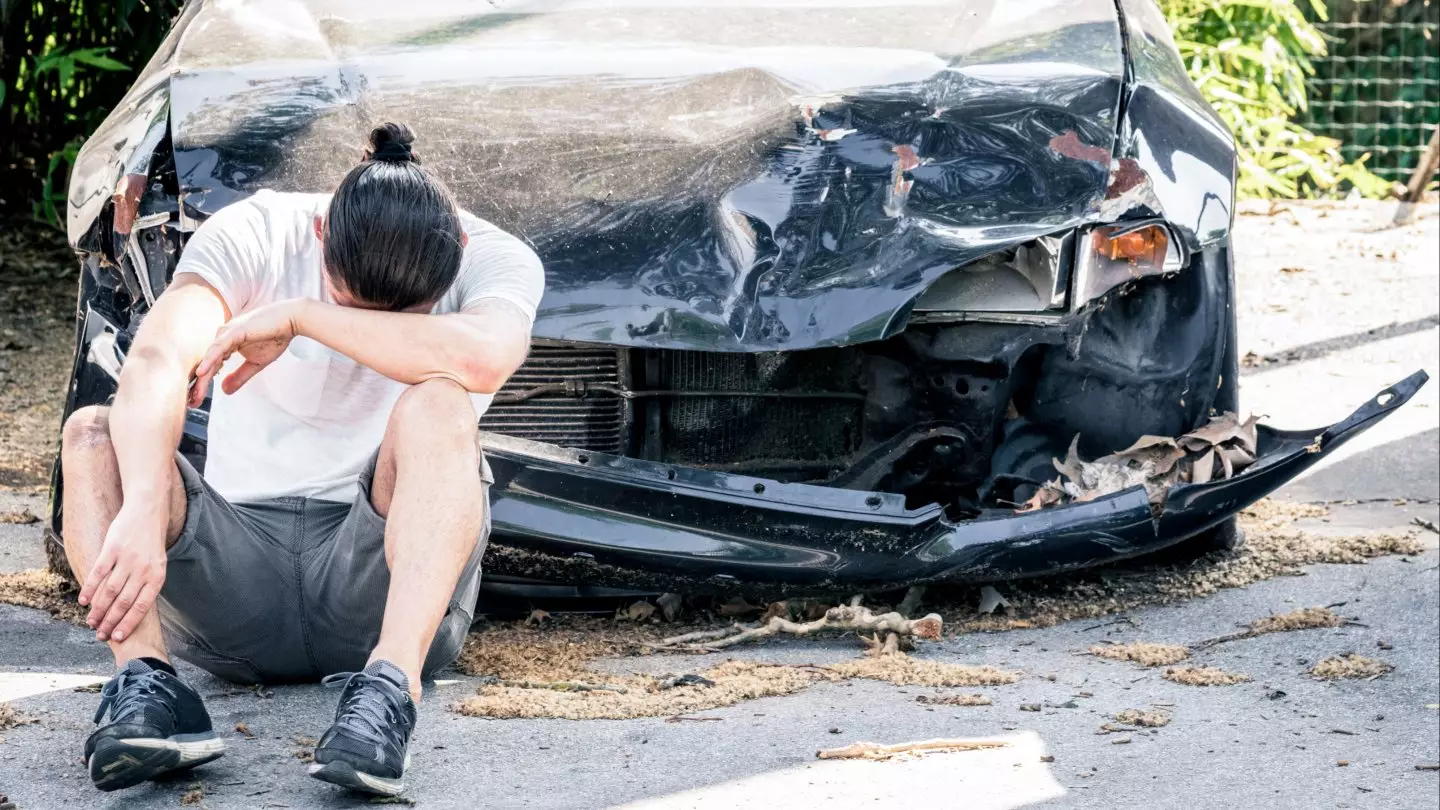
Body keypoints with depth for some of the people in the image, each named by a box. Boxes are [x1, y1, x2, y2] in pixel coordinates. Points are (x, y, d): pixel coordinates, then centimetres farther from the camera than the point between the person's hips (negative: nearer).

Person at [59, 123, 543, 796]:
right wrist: (140, 513, -44)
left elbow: (486, 358, -35)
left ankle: (390, 687, -43)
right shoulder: (252, 235, -8)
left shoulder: (494, 260, -10)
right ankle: (145, 680, -41)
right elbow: (154, 363, -26)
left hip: (389, 574, -1)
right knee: (92, 434, -21)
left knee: (437, 403, -29)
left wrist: (298, 317, -26)